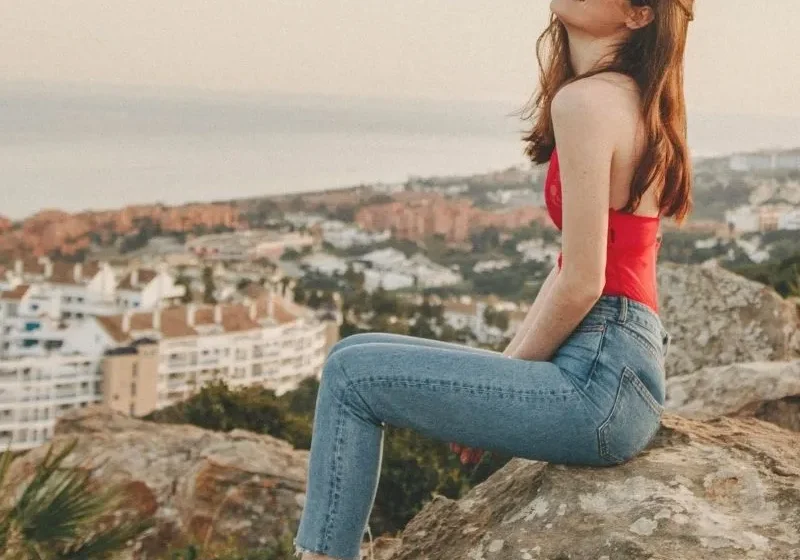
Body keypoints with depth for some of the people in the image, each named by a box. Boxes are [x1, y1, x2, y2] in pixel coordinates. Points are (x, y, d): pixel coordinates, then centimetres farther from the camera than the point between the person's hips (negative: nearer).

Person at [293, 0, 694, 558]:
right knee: (360, 354, 14)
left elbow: (582, 284, -18)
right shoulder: (634, 98, 15)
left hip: (601, 379, -9)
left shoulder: (585, 101, -15)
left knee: (352, 375, -3)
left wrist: (509, 375, -3)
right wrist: (510, 360, 12)